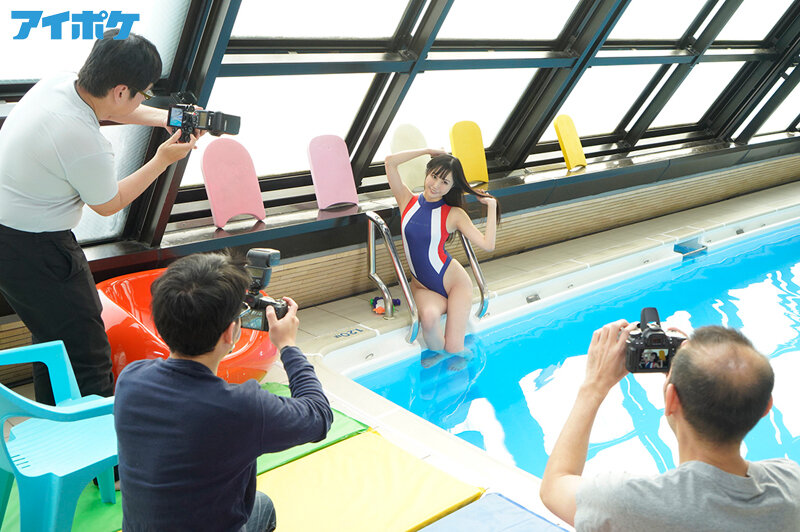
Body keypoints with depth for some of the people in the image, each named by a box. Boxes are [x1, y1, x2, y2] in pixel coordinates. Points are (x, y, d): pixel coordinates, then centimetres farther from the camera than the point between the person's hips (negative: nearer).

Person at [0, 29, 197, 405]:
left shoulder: (59, 82, -6)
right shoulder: (86, 146, -30)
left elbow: (107, 108, 18)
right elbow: (109, 205, -9)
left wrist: (165, 118, 9)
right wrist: (163, 160, -4)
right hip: (32, 251, -10)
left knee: (52, 335, 24)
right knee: (87, 357, -2)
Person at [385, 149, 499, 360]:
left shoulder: (454, 214, -4)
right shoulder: (407, 201, 2)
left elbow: (488, 244, -15)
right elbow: (390, 162, -7)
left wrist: (491, 206, -11)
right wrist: (428, 151, -3)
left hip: (454, 282, -1)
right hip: (422, 288, 1)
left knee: (453, 348, -14)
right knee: (429, 316, -34)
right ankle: (437, 353, -2)